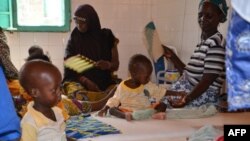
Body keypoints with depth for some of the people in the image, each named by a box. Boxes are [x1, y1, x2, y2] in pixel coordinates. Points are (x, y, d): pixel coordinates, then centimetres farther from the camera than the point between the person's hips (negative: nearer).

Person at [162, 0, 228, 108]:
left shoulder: (215, 43, -14)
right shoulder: (204, 42, 15)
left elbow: (207, 80, -21)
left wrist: (185, 100, -30)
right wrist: (172, 56, 15)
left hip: (201, 98, -9)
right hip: (187, 91, 9)